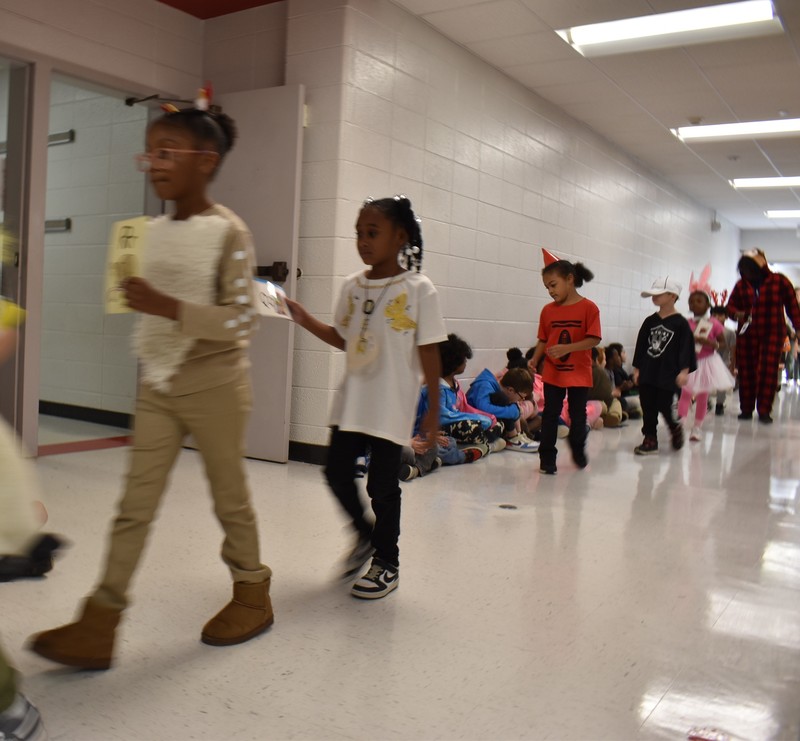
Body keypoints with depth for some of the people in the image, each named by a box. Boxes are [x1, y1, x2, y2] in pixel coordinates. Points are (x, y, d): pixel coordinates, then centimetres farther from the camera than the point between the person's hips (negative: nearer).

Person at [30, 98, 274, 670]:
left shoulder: (228, 231, -12)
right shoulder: (155, 231, 8)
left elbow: (242, 318, -17)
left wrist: (167, 306, -25)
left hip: (214, 386, -6)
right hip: (157, 385, 6)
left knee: (230, 496, 10)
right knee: (135, 505, 5)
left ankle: (252, 596, 31)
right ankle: (99, 627, 11)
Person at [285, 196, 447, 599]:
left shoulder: (417, 289, -10)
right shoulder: (353, 285, 5)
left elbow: (430, 353, -8)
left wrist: (433, 410, -8)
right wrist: (304, 319, 1)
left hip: (392, 406, -5)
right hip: (352, 401, 5)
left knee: (382, 484, 4)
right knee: (337, 472, 9)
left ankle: (387, 563, 25)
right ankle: (364, 535, 37)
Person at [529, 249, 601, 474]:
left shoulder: (588, 308, -9)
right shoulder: (548, 310, 2)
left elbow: (594, 339, -15)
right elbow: (543, 340, 6)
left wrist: (566, 348, -26)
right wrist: (534, 360, -10)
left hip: (579, 373, -2)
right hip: (552, 373, 3)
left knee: (578, 415, 11)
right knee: (550, 415, 3)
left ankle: (578, 449, 35)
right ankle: (547, 457, 10)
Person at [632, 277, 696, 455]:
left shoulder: (680, 323, -7)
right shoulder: (649, 321, 7)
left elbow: (686, 348, -8)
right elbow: (641, 346, 11)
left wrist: (684, 371, -14)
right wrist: (637, 368, 10)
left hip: (668, 374, -5)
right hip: (647, 373, 5)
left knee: (664, 406, -1)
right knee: (648, 408, 5)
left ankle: (675, 428, 28)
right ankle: (650, 440, 14)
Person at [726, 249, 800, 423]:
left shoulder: (779, 281, 1)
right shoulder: (741, 285, 7)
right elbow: (730, 306, 12)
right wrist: (737, 314, -11)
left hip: (772, 334, -2)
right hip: (747, 335, 2)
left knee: (768, 371, -7)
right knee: (746, 371, 2)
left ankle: (764, 411, -2)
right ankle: (746, 409, 12)